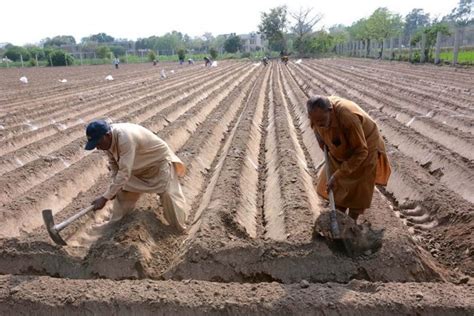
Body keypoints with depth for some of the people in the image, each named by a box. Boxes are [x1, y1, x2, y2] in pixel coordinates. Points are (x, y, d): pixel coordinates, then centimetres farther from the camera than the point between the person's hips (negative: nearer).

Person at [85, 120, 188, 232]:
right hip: (140, 166, 8)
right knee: (124, 190, 9)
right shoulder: (108, 139, -16)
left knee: (168, 194, -11)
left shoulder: (125, 138, -42)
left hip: (160, 160, -8)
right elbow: (113, 162, 3)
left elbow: (124, 173, -42)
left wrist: (105, 197, -39)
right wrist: (114, 185, -6)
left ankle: (179, 225, 8)